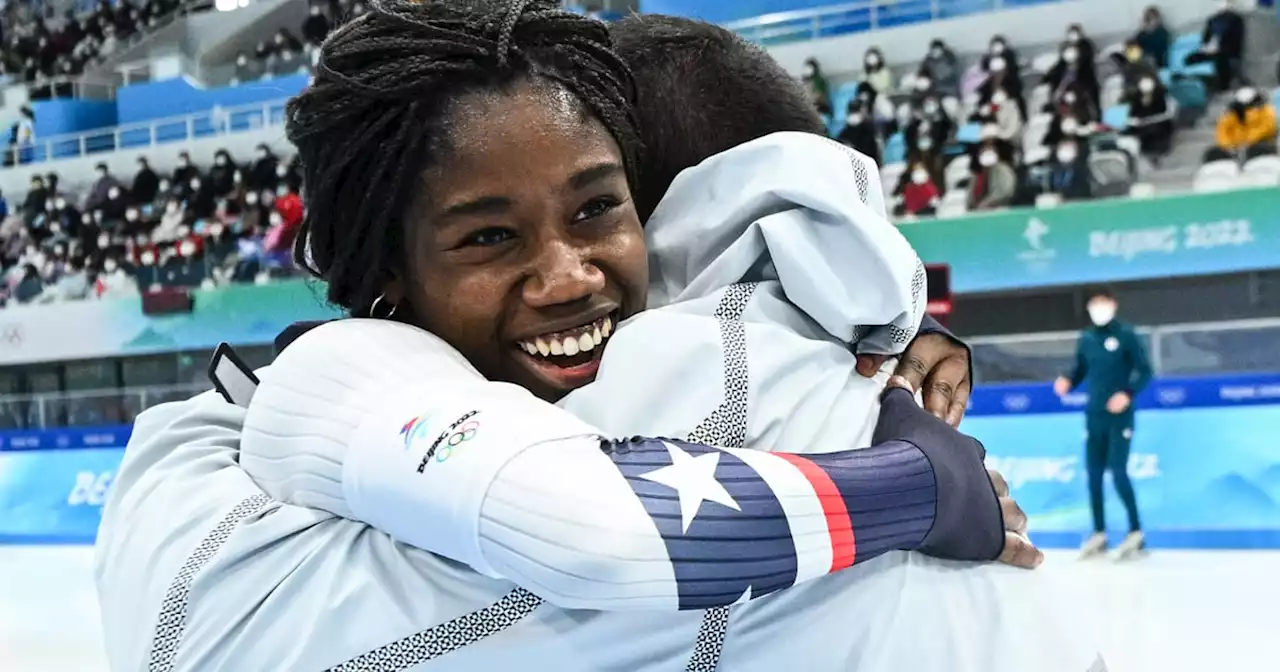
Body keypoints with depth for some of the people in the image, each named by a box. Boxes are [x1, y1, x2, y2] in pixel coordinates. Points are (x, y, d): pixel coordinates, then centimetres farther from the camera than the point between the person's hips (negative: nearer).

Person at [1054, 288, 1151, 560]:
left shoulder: (1126, 335, -7)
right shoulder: (1086, 339, 7)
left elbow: (1145, 370, -7)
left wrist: (1128, 394, -22)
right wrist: (1067, 382, -6)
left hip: (1119, 417, -5)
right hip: (1094, 416, 5)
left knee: (1118, 473, -10)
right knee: (1093, 474, 6)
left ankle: (1136, 532, 1)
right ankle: (1099, 533, 16)